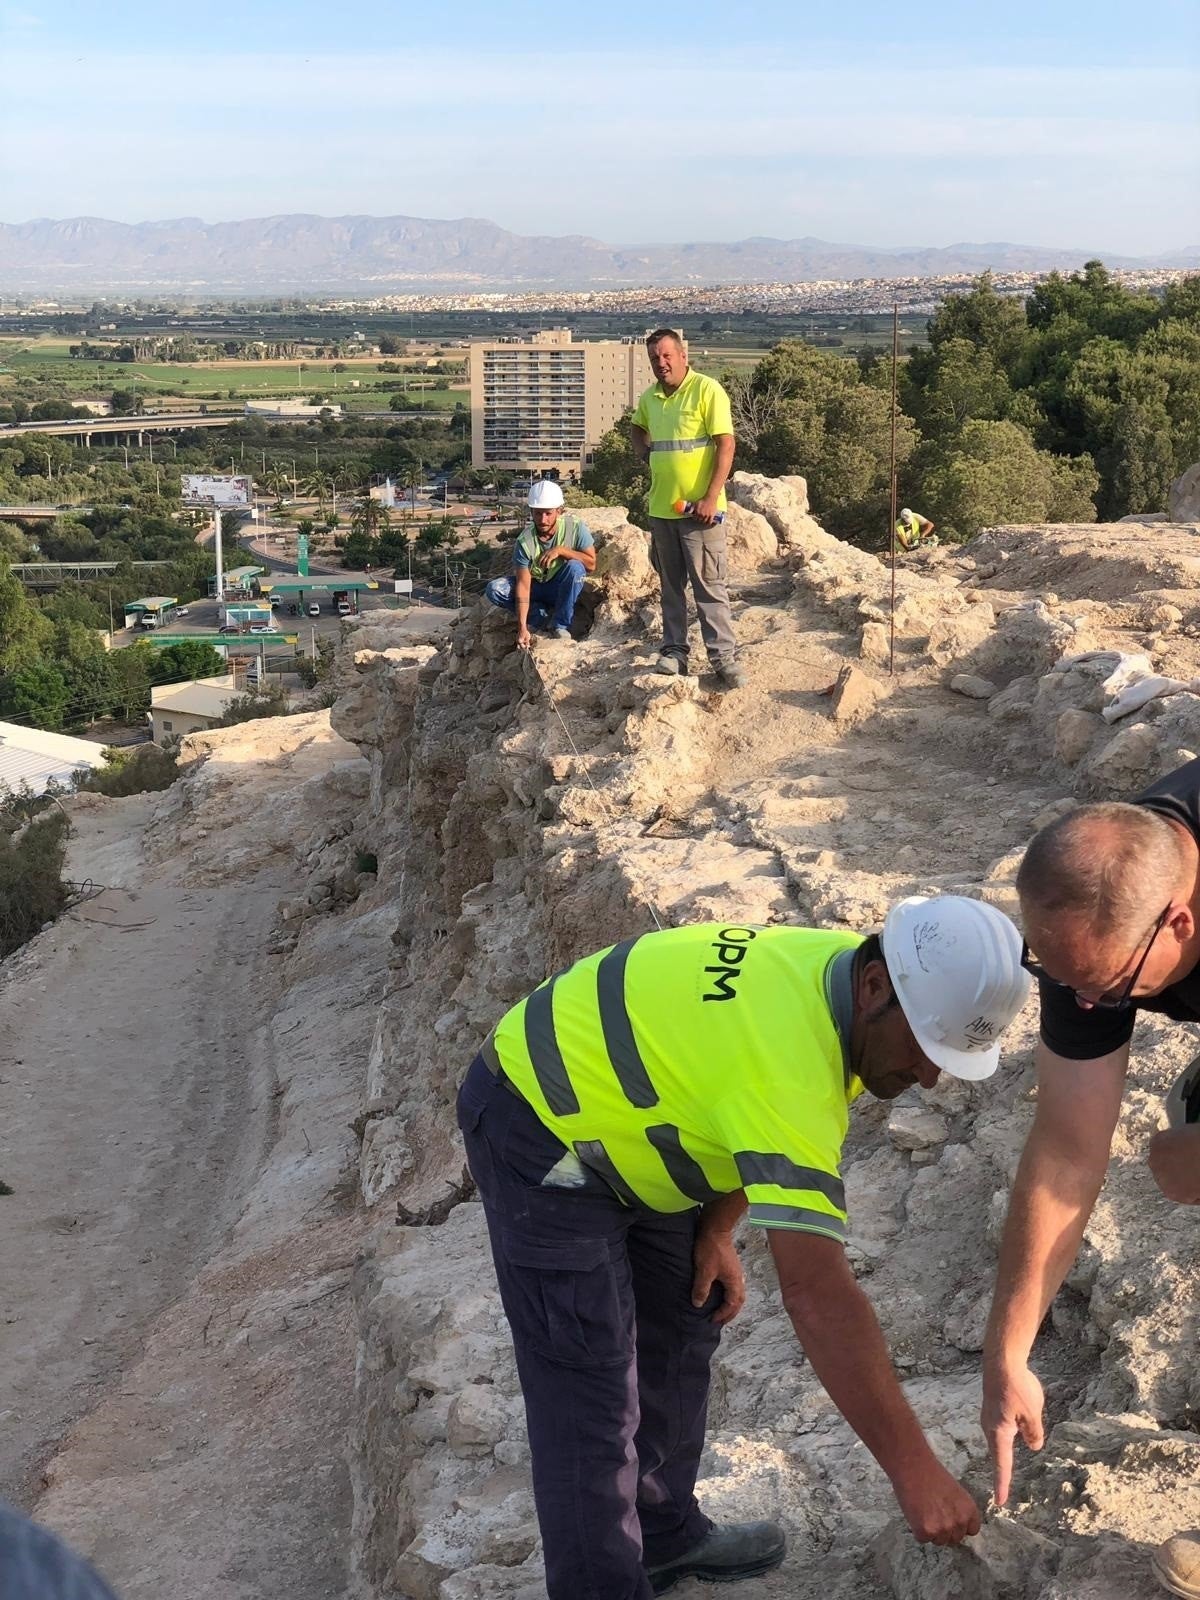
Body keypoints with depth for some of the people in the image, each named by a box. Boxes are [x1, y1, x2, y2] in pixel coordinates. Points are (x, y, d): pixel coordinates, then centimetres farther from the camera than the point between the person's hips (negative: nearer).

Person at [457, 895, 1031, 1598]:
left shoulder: (841, 970, -8)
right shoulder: (786, 1064, -36)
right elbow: (818, 1291, -38)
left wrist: (716, 1232, 5)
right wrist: (915, 1470, -33)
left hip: (617, 1117, 10)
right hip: (538, 1136, -9)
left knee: (681, 1334, 17)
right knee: (591, 1394, -8)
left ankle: (667, 1534, 34)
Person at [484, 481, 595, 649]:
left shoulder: (575, 526, -21)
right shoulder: (524, 541, -23)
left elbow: (591, 564, -19)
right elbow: (523, 585, -26)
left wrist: (561, 550, -32)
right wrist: (522, 628, -35)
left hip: (563, 589, -1)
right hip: (536, 587, 1)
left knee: (575, 567, -34)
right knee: (493, 590, -22)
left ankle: (561, 625, -18)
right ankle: (547, 617, -15)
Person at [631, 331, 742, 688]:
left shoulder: (707, 390, -10)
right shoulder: (649, 397, 9)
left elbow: (726, 445, -13)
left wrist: (711, 498, -19)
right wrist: (642, 452, 12)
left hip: (699, 508, -6)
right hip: (661, 507, 6)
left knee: (709, 586, -4)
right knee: (671, 586, 13)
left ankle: (724, 656, 0)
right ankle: (674, 651, 21)